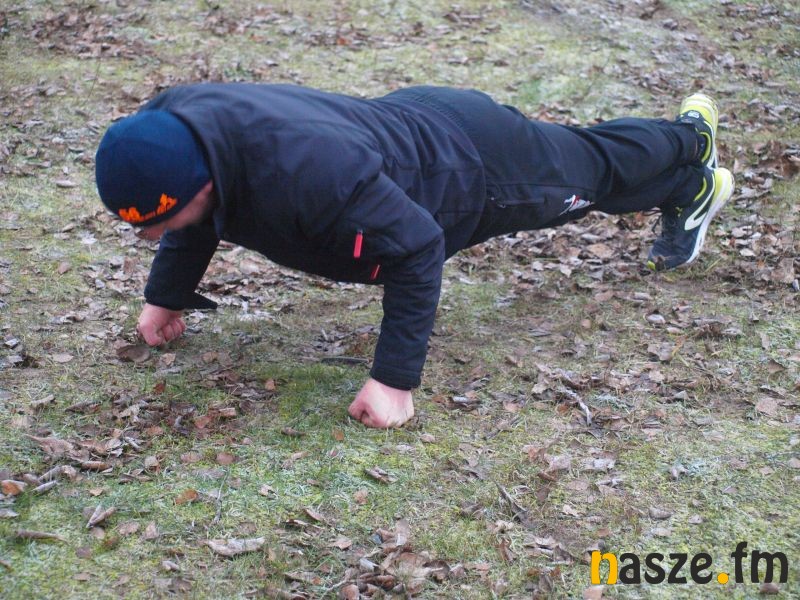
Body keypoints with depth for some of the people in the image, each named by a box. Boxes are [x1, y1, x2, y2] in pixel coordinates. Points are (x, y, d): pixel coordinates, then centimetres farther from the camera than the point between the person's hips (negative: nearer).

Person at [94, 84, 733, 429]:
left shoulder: (302, 170, -48)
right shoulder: (169, 126, -24)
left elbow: (417, 248, -39)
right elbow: (197, 219, 1)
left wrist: (395, 379, -38)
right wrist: (166, 296, -4)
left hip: (472, 165, -7)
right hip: (411, 120, 7)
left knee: (593, 169, 25)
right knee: (582, 159, 32)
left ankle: (692, 146, 57)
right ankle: (687, 134, 61)